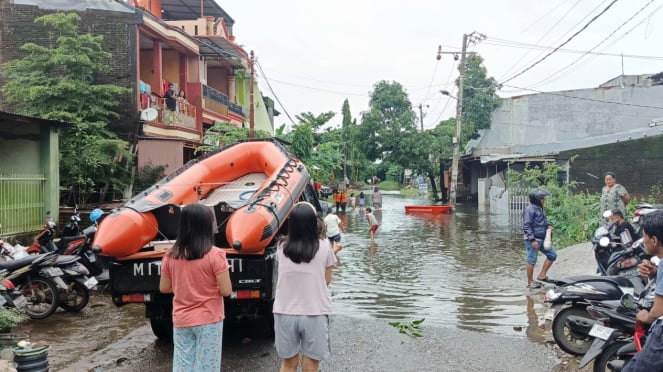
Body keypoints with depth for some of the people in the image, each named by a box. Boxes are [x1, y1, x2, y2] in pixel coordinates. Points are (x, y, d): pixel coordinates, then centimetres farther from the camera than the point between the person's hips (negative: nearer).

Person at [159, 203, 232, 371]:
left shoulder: (171, 255, -2)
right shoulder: (215, 255, -16)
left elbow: (164, 288, 7)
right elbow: (226, 291, -15)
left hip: (181, 321, 4)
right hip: (208, 320, -4)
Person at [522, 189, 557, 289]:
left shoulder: (540, 209, 14)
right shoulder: (530, 209, -15)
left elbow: (544, 220, 28)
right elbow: (526, 226, -19)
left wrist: (548, 225, 5)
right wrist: (532, 240, -23)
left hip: (542, 239, 10)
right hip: (533, 240, -10)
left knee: (552, 255, 11)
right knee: (532, 261, -2)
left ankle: (541, 276, 18)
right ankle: (530, 283, 8)